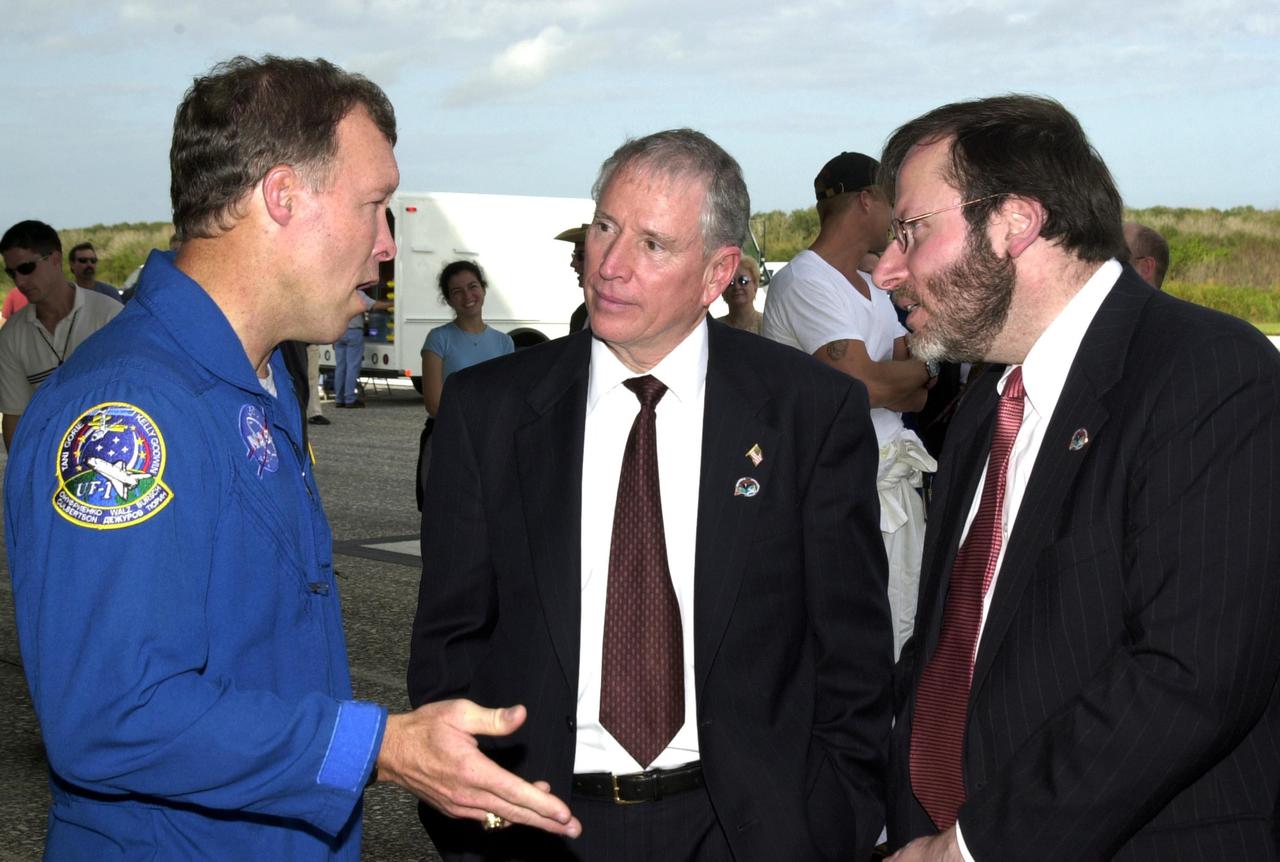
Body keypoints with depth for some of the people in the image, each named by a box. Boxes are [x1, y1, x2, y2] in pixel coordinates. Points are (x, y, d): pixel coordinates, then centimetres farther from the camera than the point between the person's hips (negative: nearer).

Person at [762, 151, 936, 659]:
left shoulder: (871, 289, 20)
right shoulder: (804, 282, -10)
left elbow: (919, 396, 12)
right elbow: (863, 383, -19)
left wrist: (886, 381, -8)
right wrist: (922, 369, 0)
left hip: (895, 483, 9)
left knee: (901, 635, 9)